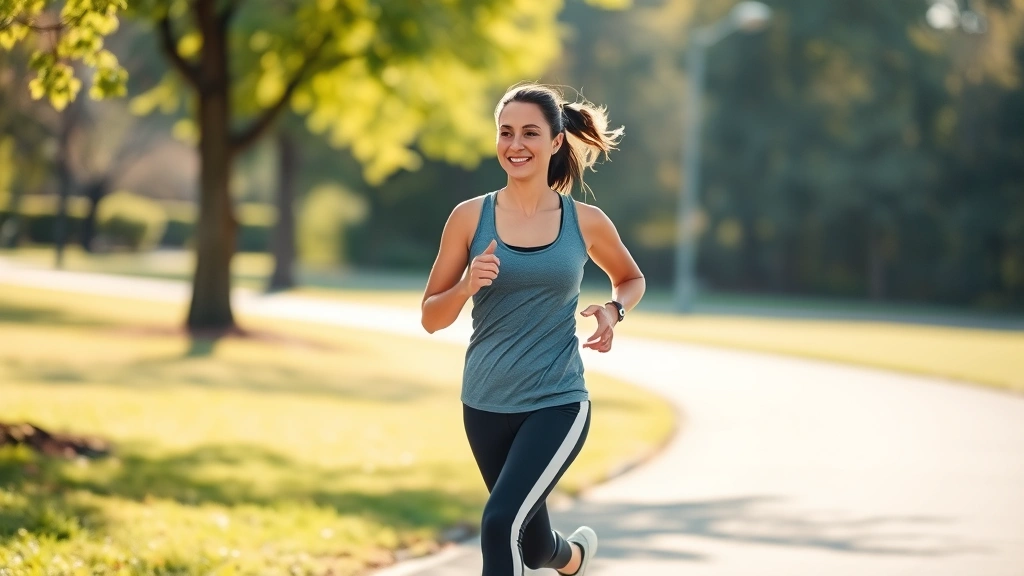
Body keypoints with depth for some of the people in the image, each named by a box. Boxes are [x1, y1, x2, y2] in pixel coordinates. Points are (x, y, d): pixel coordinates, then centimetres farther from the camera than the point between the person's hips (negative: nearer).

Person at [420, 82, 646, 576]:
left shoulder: (586, 223, -3)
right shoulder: (471, 217, -4)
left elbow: (632, 279, 17)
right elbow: (431, 317, 0)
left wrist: (614, 310, -5)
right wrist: (467, 285, -20)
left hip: (557, 404, -2)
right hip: (486, 406, 2)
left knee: (501, 522, -24)